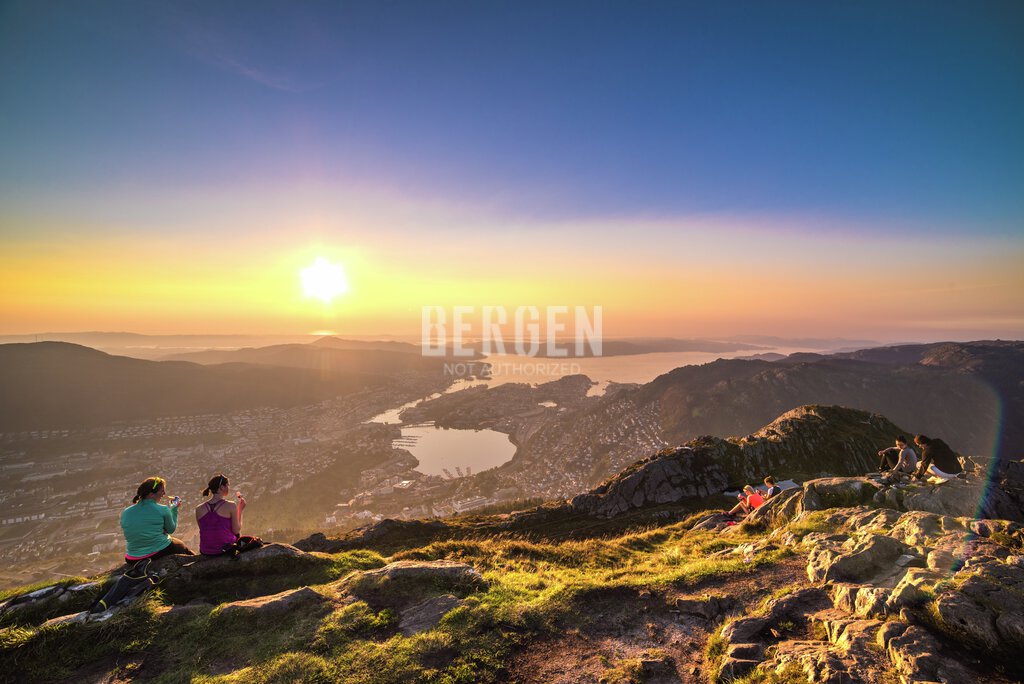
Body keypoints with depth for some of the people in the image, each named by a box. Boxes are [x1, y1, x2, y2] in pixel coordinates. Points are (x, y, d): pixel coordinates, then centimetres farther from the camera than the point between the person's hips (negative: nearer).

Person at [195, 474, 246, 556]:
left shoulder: (199, 509, -4)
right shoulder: (230, 506, -16)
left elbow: (203, 530, 6)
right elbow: (236, 531, -8)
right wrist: (240, 510, 1)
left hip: (205, 552, 4)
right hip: (226, 550, -4)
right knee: (237, 535, 32)